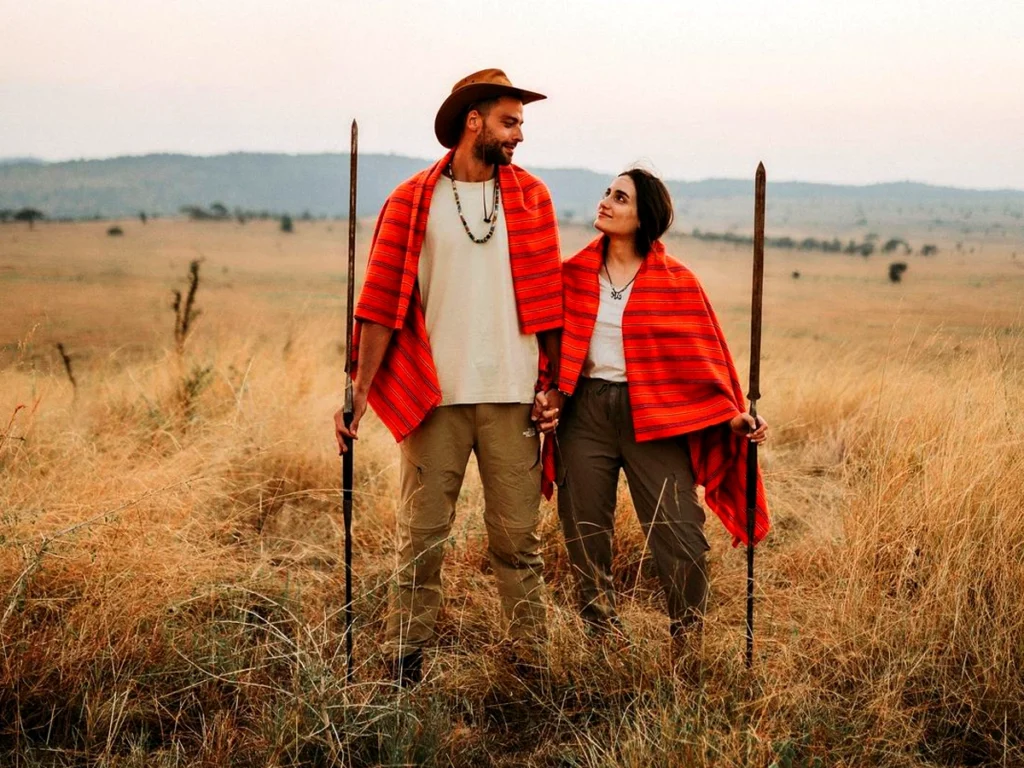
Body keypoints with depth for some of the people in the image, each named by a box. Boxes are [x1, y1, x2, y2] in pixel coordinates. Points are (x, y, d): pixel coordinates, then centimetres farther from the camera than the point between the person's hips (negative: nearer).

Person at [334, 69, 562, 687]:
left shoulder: (531, 196, 8)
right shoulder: (412, 202, 2)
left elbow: (548, 295, 9)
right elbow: (383, 300, 0)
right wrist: (360, 390, -6)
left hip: (512, 395, 1)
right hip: (433, 396, -1)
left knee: (518, 533, 6)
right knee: (422, 533, 3)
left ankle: (532, 653, 17)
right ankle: (406, 657, 15)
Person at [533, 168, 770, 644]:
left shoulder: (676, 282, -1)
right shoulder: (574, 274, 6)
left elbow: (703, 356, 0)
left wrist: (734, 414, -10)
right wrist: (546, 397, -6)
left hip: (651, 417, -2)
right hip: (584, 414, 3)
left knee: (682, 541, -7)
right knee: (587, 541, 8)